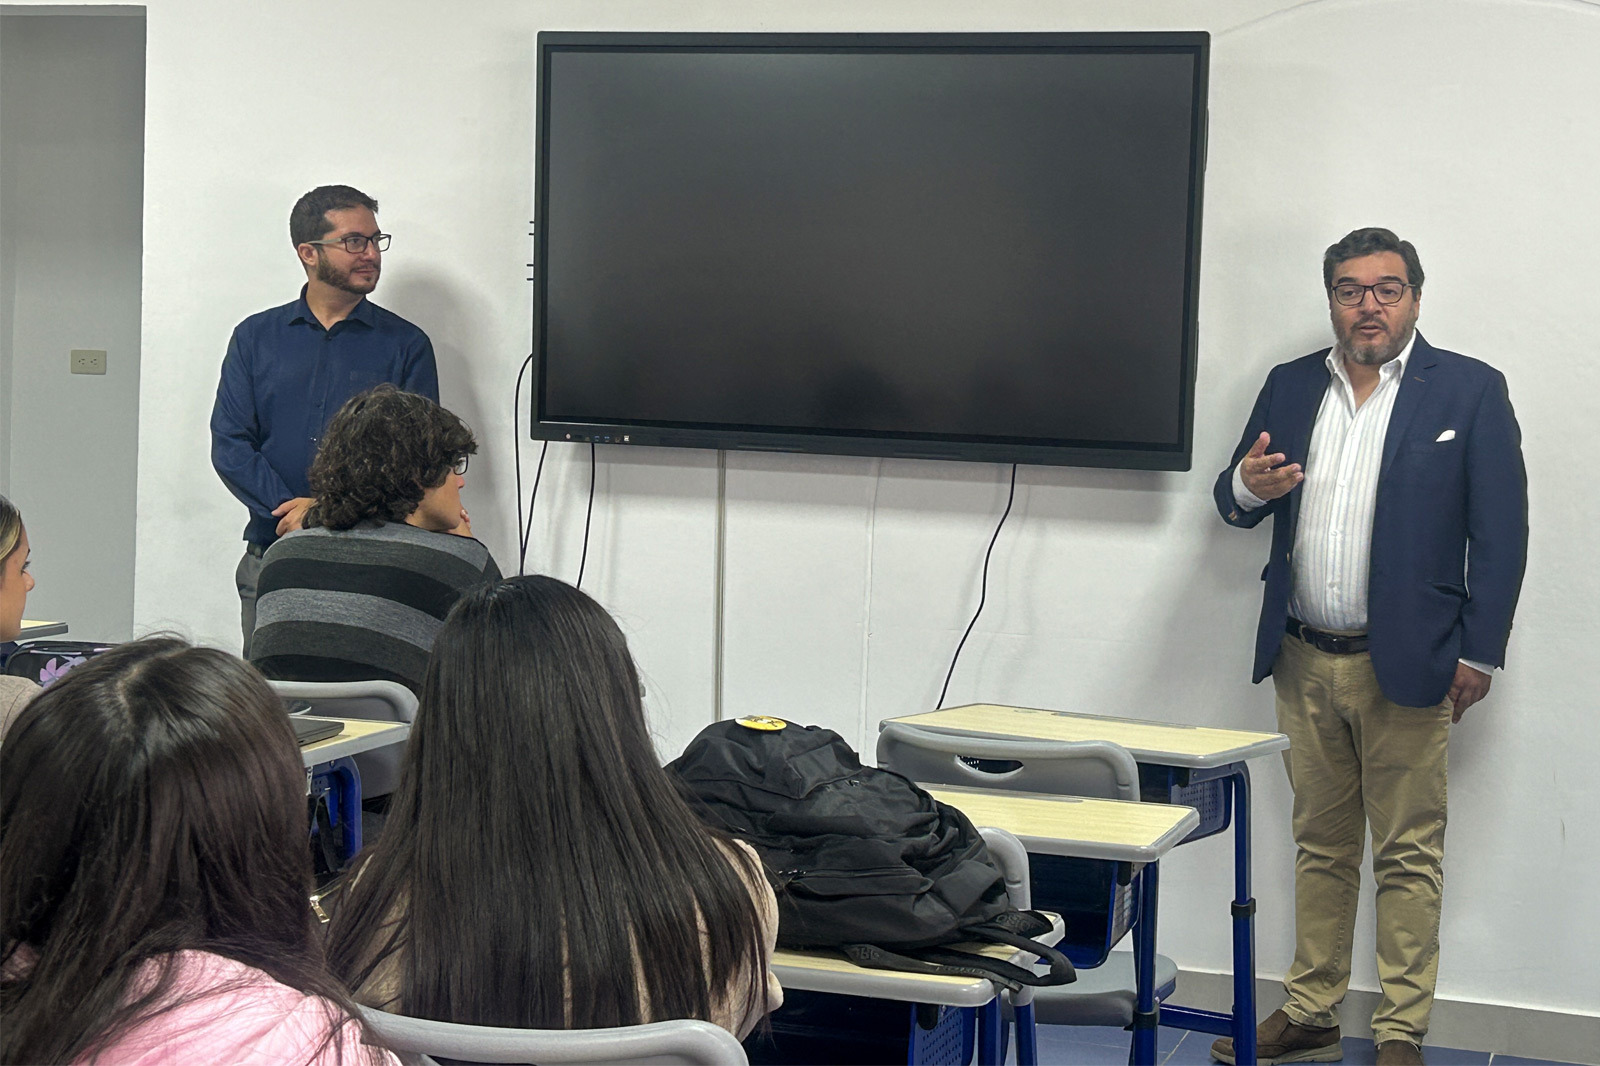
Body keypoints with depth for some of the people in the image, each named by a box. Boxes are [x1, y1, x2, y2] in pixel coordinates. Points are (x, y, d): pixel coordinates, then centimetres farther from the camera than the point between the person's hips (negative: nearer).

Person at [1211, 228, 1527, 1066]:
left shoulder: (1469, 390, -2)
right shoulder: (1290, 387, 9)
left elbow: (1501, 531, -4)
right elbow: (1234, 504, 14)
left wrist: (1479, 654, -8)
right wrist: (1248, 486, -11)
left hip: (1406, 665, -4)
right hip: (1305, 661, 4)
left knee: (1408, 857, 1)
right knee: (1320, 847, 13)